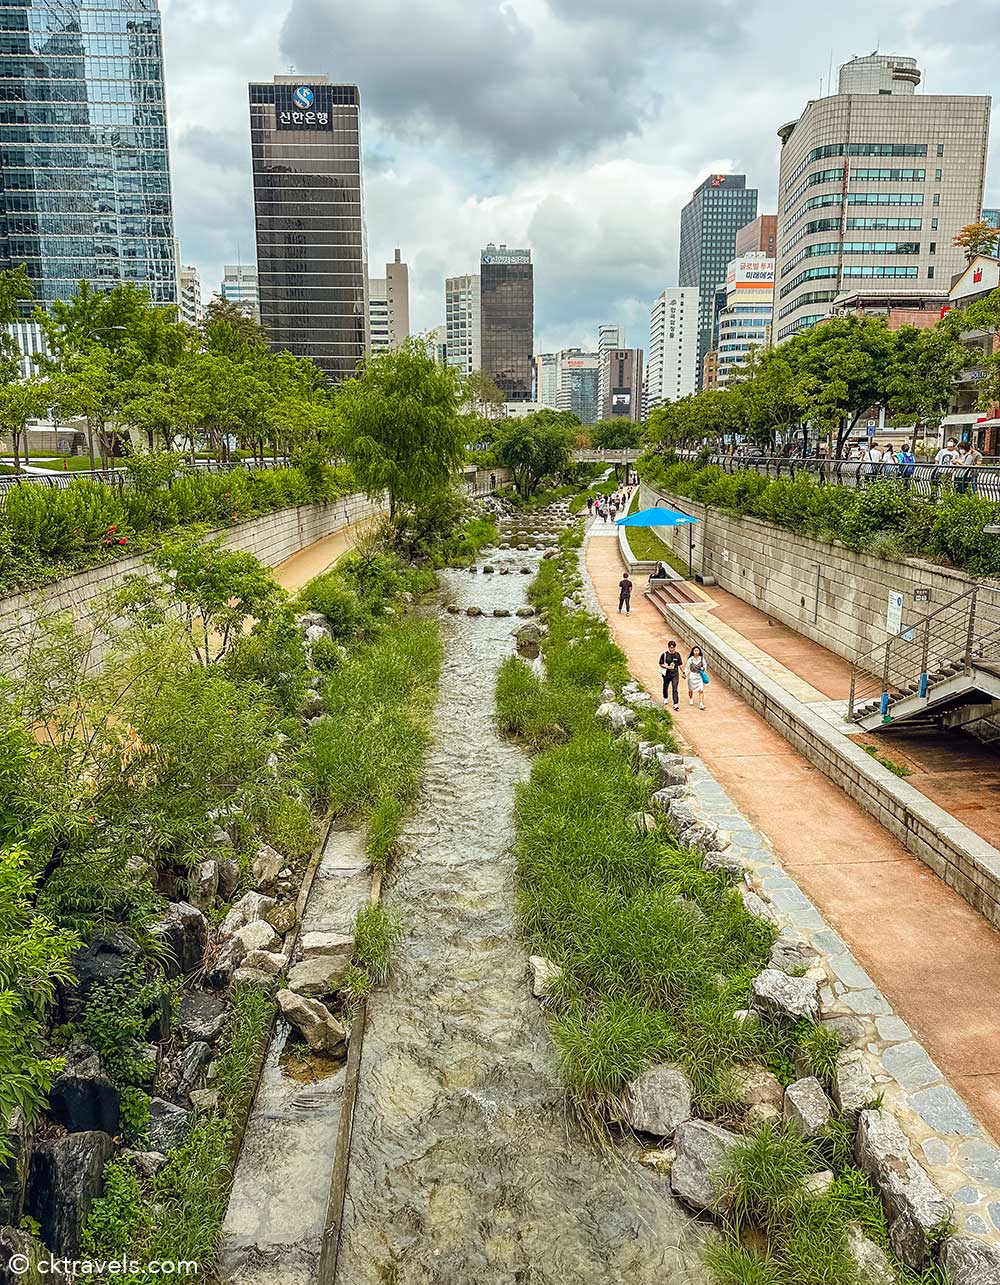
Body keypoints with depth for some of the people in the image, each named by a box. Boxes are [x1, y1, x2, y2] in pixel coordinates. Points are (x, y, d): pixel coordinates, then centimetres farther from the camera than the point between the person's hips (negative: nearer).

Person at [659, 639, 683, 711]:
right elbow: (661, 664, -4)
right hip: (666, 674, 0)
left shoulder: (677, 654, 0)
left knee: (675, 689, -8)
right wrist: (668, 667, -20)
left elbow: (680, 664, 9)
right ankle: (665, 698, 46)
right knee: (666, 687, 18)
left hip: (675, 674, 0)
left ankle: (676, 704, -9)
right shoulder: (664, 654, -7)